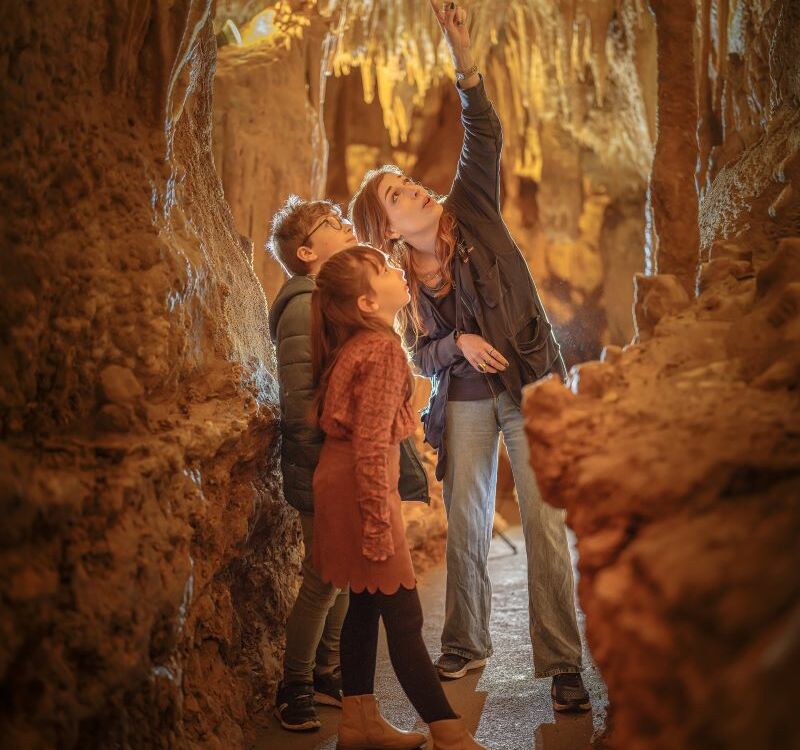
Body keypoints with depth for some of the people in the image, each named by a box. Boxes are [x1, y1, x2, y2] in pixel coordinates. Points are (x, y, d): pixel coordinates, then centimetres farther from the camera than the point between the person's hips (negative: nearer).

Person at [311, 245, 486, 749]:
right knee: (404, 618, -5)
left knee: (366, 604, 15)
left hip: (343, 481, 10)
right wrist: (378, 524, -22)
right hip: (361, 487, -10)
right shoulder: (384, 349, -19)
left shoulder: (359, 345, 11)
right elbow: (371, 444, -23)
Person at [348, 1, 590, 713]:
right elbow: (424, 356, 4)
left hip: (532, 384, -1)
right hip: (465, 400, 1)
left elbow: (484, 137, -14)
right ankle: (465, 645, 29)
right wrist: (459, 345, -18)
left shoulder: (471, 214, -4)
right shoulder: (400, 286, -3)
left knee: (546, 521, -7)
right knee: (465, 525, 9)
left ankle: (562, 663, -1)